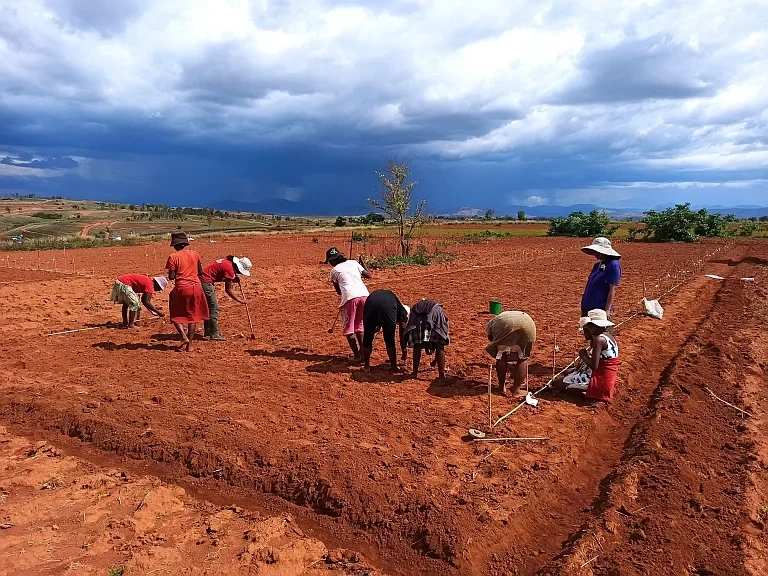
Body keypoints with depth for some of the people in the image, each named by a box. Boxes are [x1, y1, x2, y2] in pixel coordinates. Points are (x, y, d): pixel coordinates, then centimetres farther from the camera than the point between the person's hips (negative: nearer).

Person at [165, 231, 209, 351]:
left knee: (176, 314, 13)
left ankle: (184, 337, -6)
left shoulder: (173, 257, -6)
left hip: (181, 288, -3)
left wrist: (178, 274, 13)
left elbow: (171, 277, -7)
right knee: (192, 315, 12)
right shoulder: (195, 254, 5)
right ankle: (189, 344, 12)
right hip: (196, 286, 3)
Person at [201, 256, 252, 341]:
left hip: (202, 279, 10)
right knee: (214, 308, -6)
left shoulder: (228, 262, 7)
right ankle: (214, 335, -3)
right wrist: (239, 301, -9)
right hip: (206, 281, -10)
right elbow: (228, 290, -16)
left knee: (208, 307, 18)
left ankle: (208, 332, 28)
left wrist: (233, 280, 0)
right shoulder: (230, 269, -20)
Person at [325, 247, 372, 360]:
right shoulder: (354, 263, 20)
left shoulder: (334, 271, 13)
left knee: (348, 328, 9)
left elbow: (339, 291, 18)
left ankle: (356, 355, 6)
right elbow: (369, 275, 23)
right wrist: (362, 262, 34)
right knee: (359, 325, 21)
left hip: (349, 297, -4)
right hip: (364, 295, 4)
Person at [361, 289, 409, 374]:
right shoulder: (402, 310, 33)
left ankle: (366, 366, 27)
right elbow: (402, 333, 30)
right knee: (390, 340, 14)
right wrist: (404, 350, 43)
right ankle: (394, 367, 24)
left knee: (367, 338, 18)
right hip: (388, 306, -3)